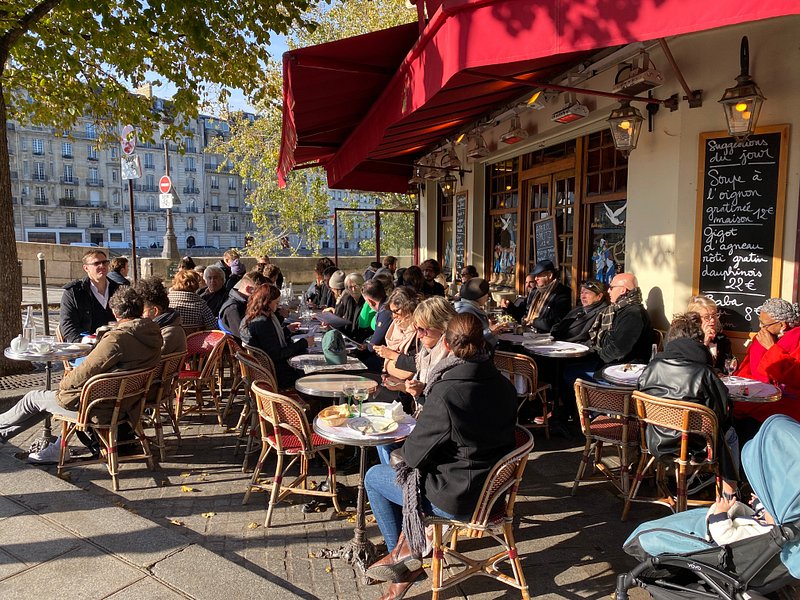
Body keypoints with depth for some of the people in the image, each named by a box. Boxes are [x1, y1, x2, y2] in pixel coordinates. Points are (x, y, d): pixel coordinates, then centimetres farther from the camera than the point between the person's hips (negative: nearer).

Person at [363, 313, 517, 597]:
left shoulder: (445, 393, -28)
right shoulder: (505, 386, -7)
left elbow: (414, 453, -18)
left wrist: (404, 449, 6)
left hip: (456, 499, -7)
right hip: (493, 489, 7)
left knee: (373, 477, 15)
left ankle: (404, 554, 28)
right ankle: (407, 547, 28)